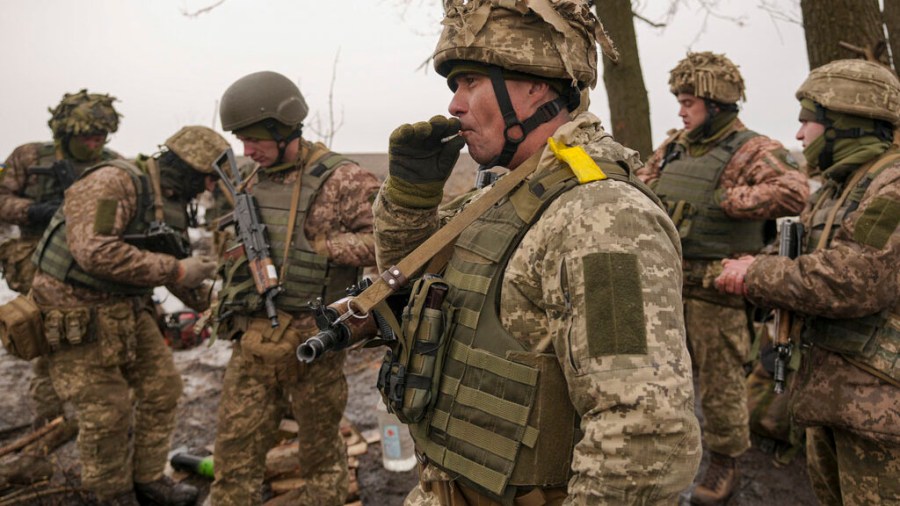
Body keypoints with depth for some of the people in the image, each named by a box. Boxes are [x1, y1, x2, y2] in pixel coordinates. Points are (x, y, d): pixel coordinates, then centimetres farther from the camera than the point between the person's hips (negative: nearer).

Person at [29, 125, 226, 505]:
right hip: (76, 313, -8)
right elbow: (95, 251, -33)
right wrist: (175, 271, -28)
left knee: (162, 387, 9)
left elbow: (174, 264, 16)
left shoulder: (172, 202, 6)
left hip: (127, 310, 8)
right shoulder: (114, 182, -21)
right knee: (106, 411, -1)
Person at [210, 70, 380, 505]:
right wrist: (226, 306, 9)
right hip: (251, 340, 6)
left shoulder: (340, 179, -11)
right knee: (234, 455, 12)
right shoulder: (252, 183, 10)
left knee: (321, 453, 14)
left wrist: (321, 245, -19)